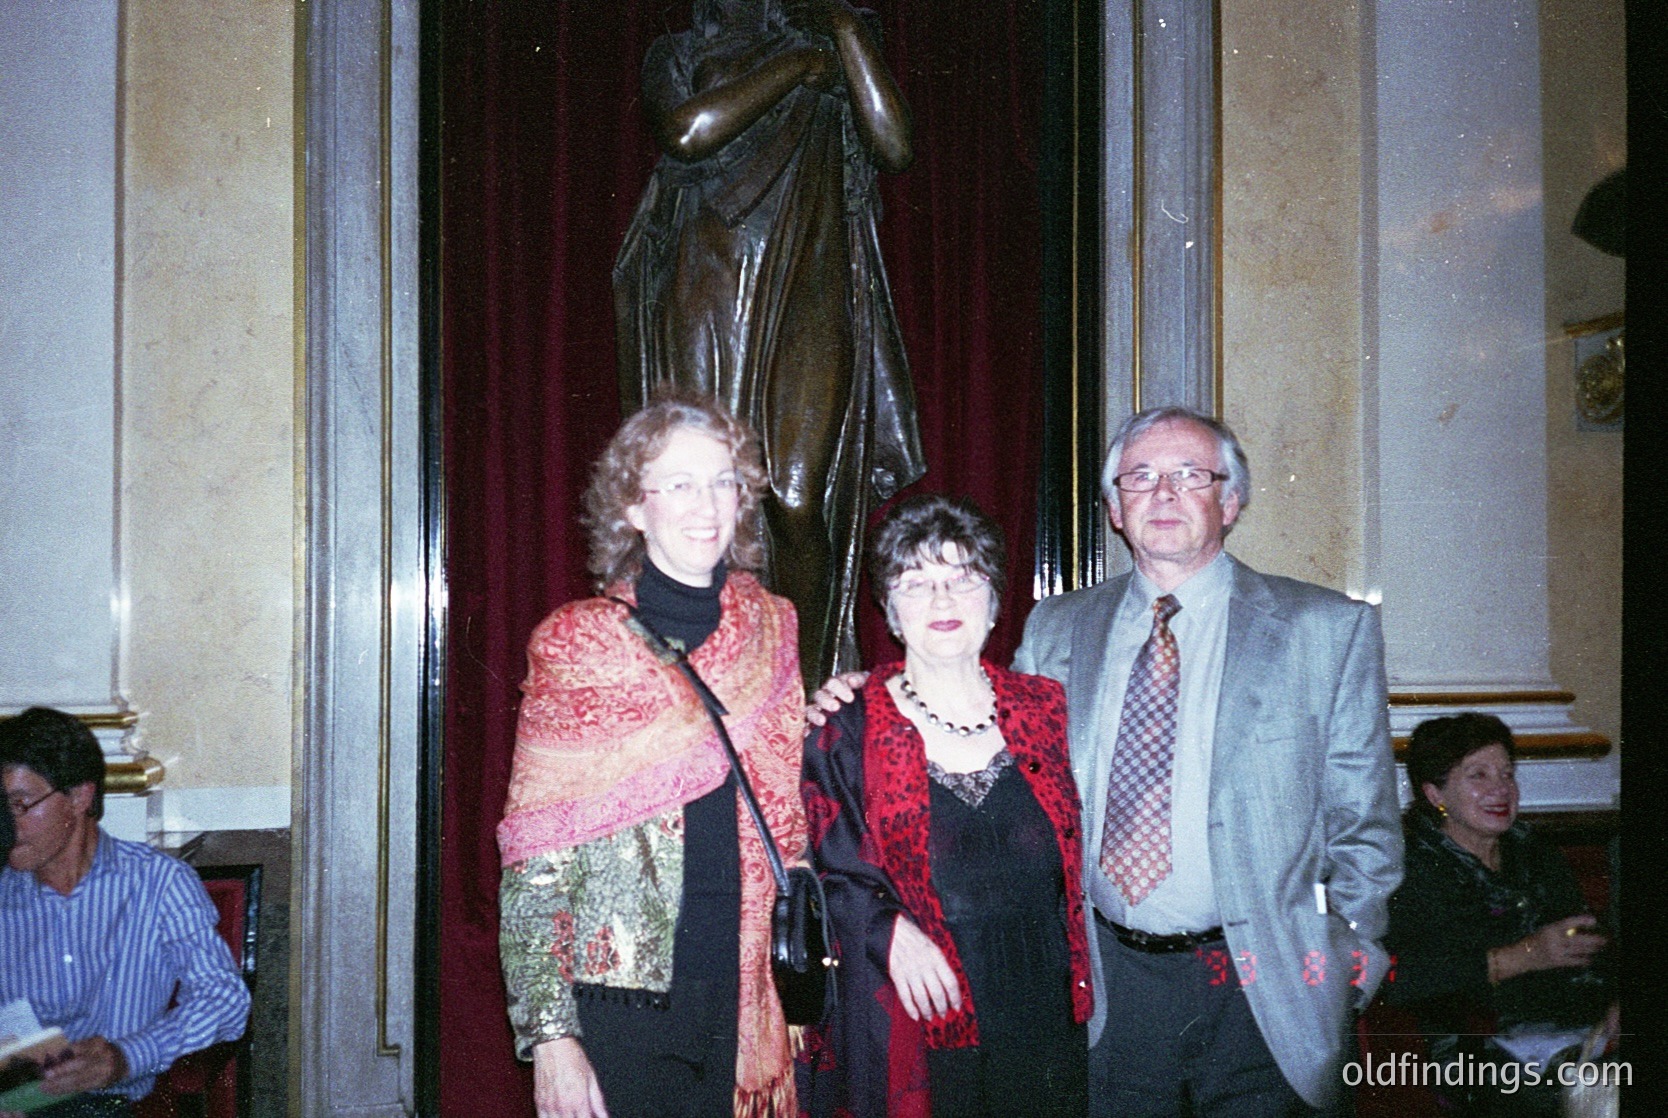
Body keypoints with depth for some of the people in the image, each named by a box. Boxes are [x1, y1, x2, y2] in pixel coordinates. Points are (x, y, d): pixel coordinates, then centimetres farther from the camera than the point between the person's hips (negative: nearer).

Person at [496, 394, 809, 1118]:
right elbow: (535, 859, -7)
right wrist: (550, 1034, -12)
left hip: (753, 1006, 3)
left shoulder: (774, 628, 6)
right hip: (622, 1002, -3)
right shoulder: (576, 642, -5)